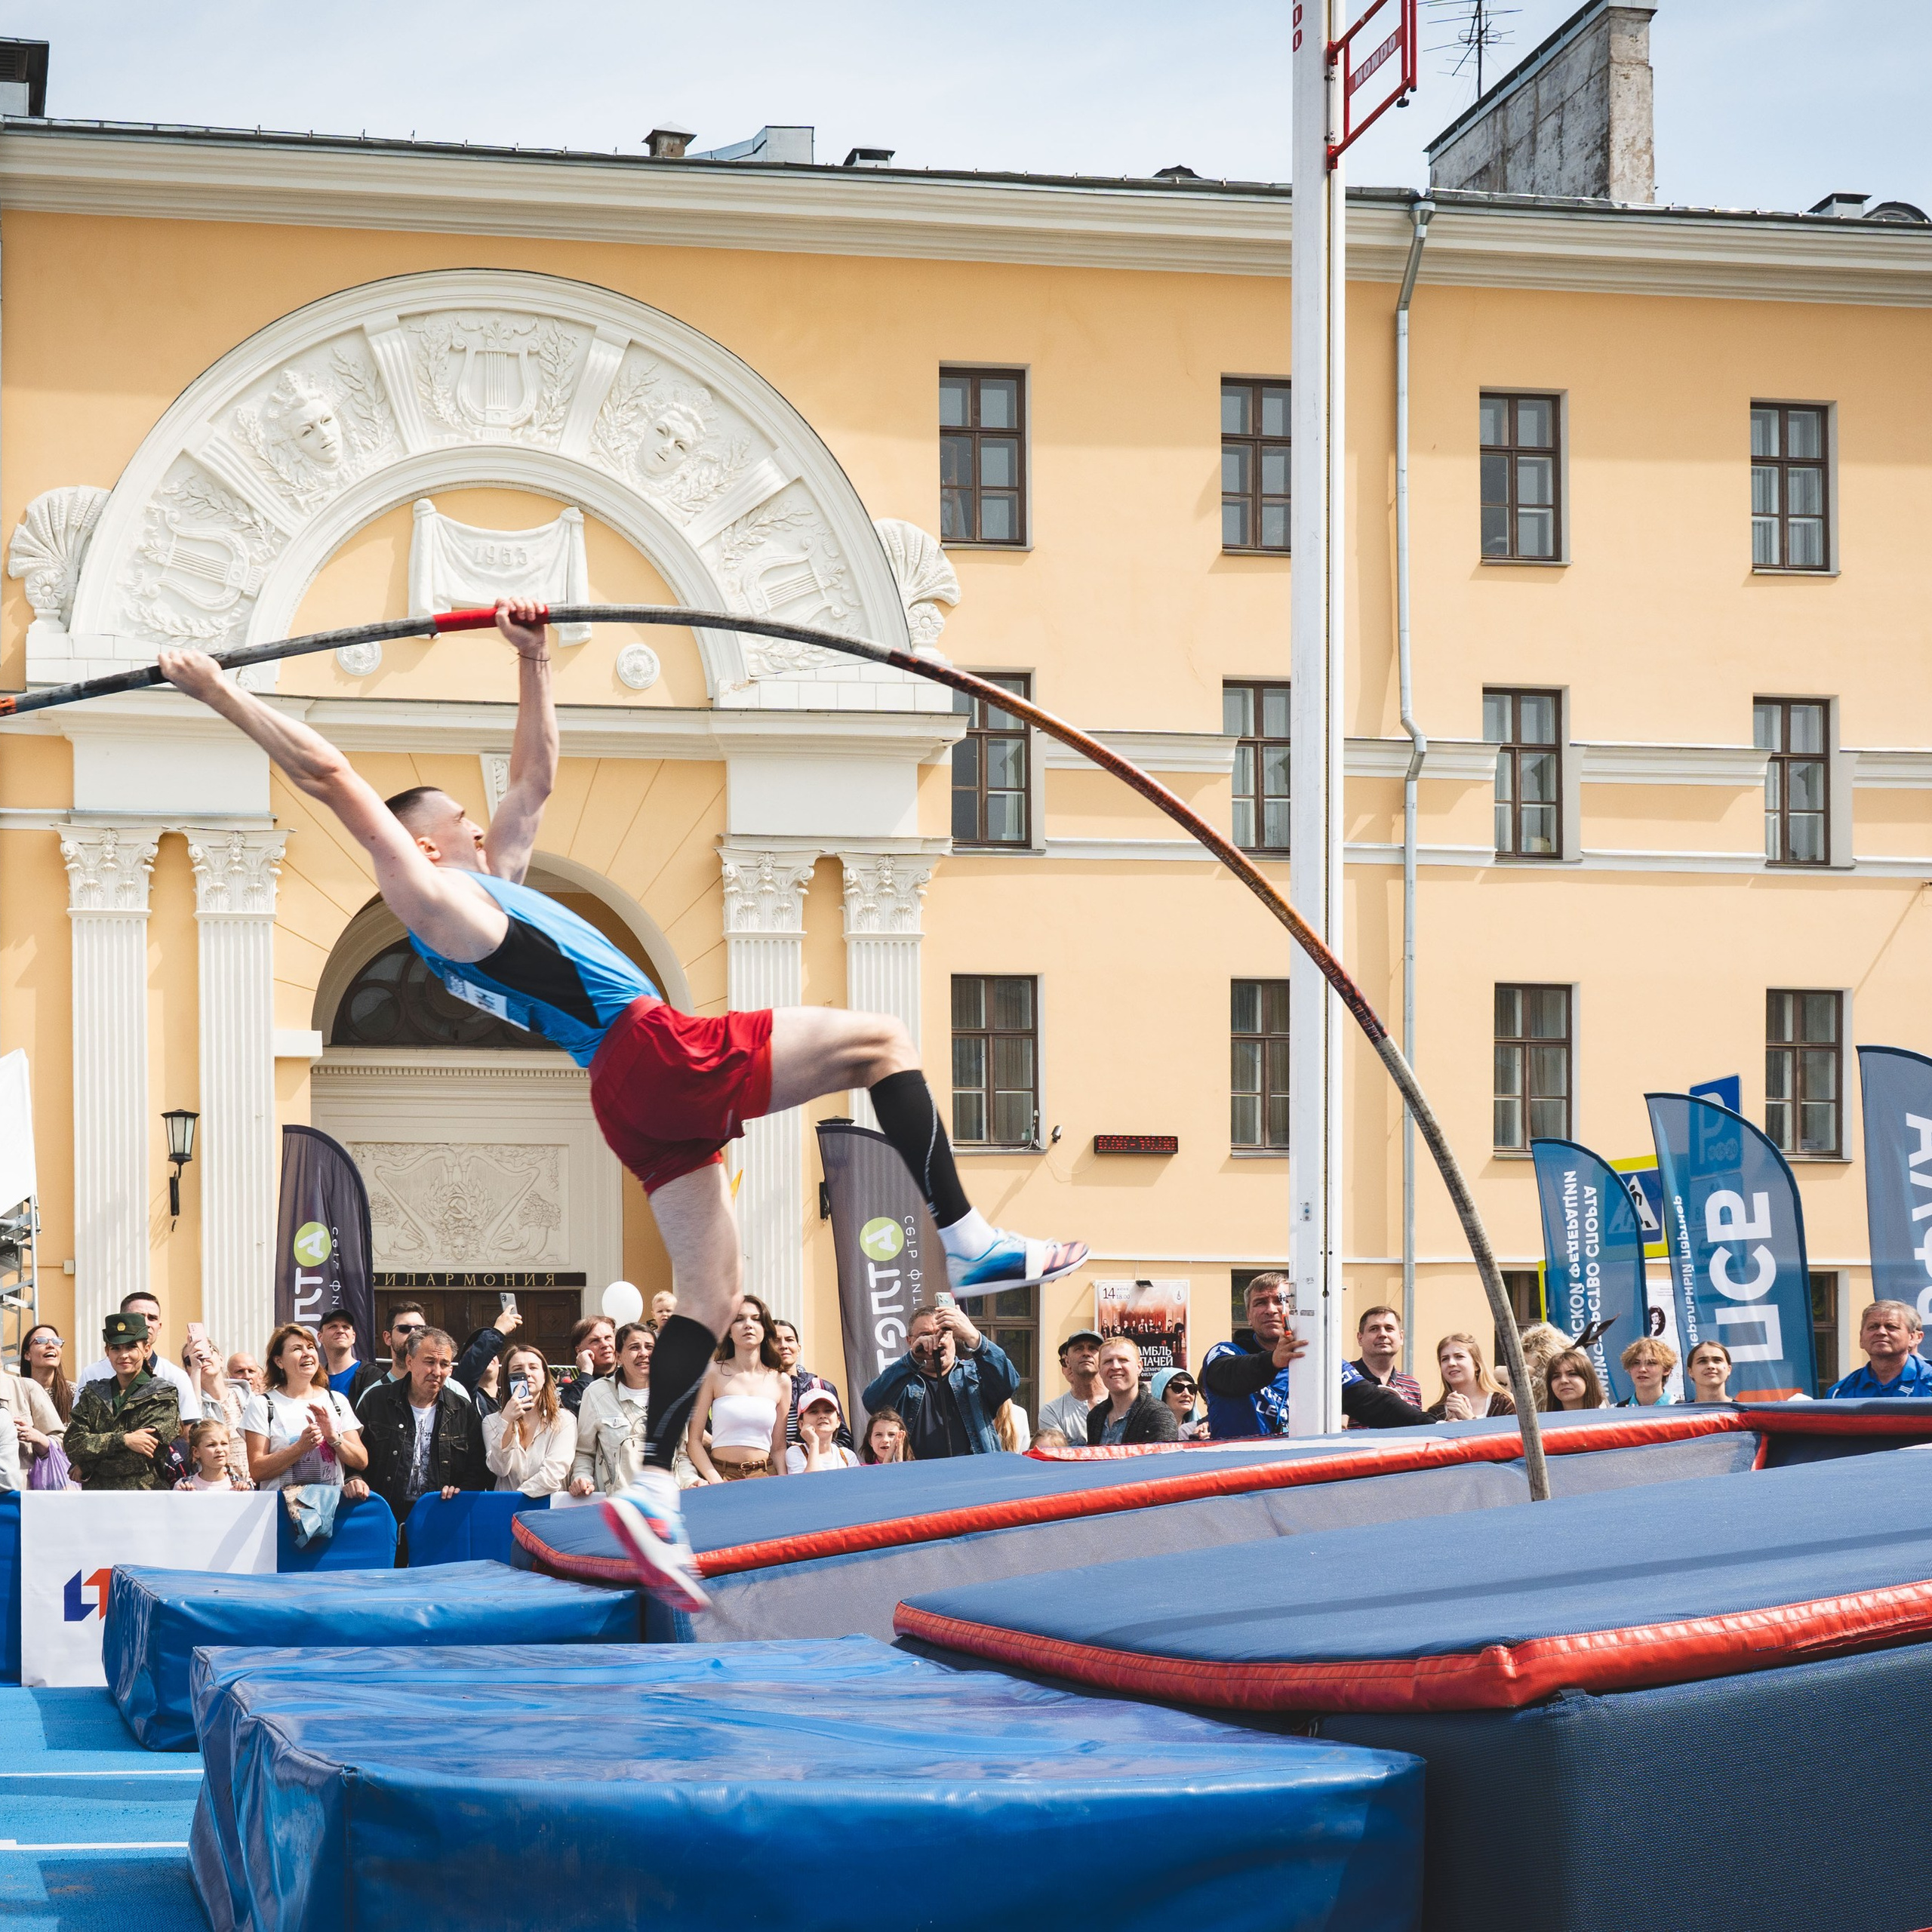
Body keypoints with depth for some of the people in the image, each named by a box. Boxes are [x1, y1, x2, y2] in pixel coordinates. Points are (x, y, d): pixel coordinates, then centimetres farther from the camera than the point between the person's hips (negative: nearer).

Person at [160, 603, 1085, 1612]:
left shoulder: (493, 884, 25)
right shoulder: (432, 894, 0)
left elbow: (534, 777, 36)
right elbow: (330, 775, -5)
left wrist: (534, 667, 34)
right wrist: (225, 696, -6)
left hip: (642, 1100, 9)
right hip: (656, 1055, -9)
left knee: (709, 1293, 6)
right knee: (880, 1038, -3)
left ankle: (651, 1488, -1)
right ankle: (966, 1240, -7)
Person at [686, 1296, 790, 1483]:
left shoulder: (780, 1381, 11)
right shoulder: (714, 1373, 2)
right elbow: (693, 1440, 0)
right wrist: (716, 1482, -12)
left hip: (766, 1475, 3)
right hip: (721, 1473, -3)